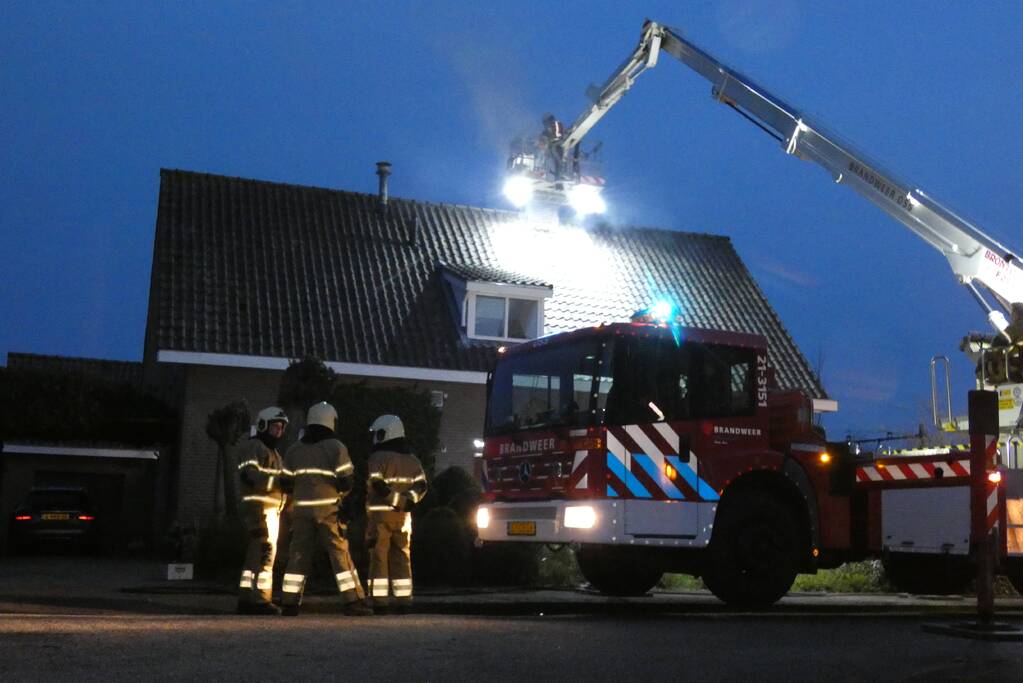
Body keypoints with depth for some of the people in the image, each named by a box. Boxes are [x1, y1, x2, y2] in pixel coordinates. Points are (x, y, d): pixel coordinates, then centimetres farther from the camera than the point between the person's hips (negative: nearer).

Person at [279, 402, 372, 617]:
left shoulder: (294, 449, 8)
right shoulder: (336, 447, -6)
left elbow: (287, 482, 10)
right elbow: (347, 481, -9)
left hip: (302, 510, 4)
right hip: (328, 510, -4)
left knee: (298, 555, 7)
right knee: (341, 555, 0)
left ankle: (289, 603, 6)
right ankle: (353, 602, 0)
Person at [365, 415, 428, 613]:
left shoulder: (378, 458, -7)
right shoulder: (412, 460, 12)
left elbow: (377, 486, -17)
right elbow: (420, 486, 2)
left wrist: (398, 500, -14)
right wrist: (407, 500, -9)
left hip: (380, 515, -5)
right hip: (403, 516, 5)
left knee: (379, 557, -2)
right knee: (402, 557, 10)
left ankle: (379, 600, -5)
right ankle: (403, 599, 8)